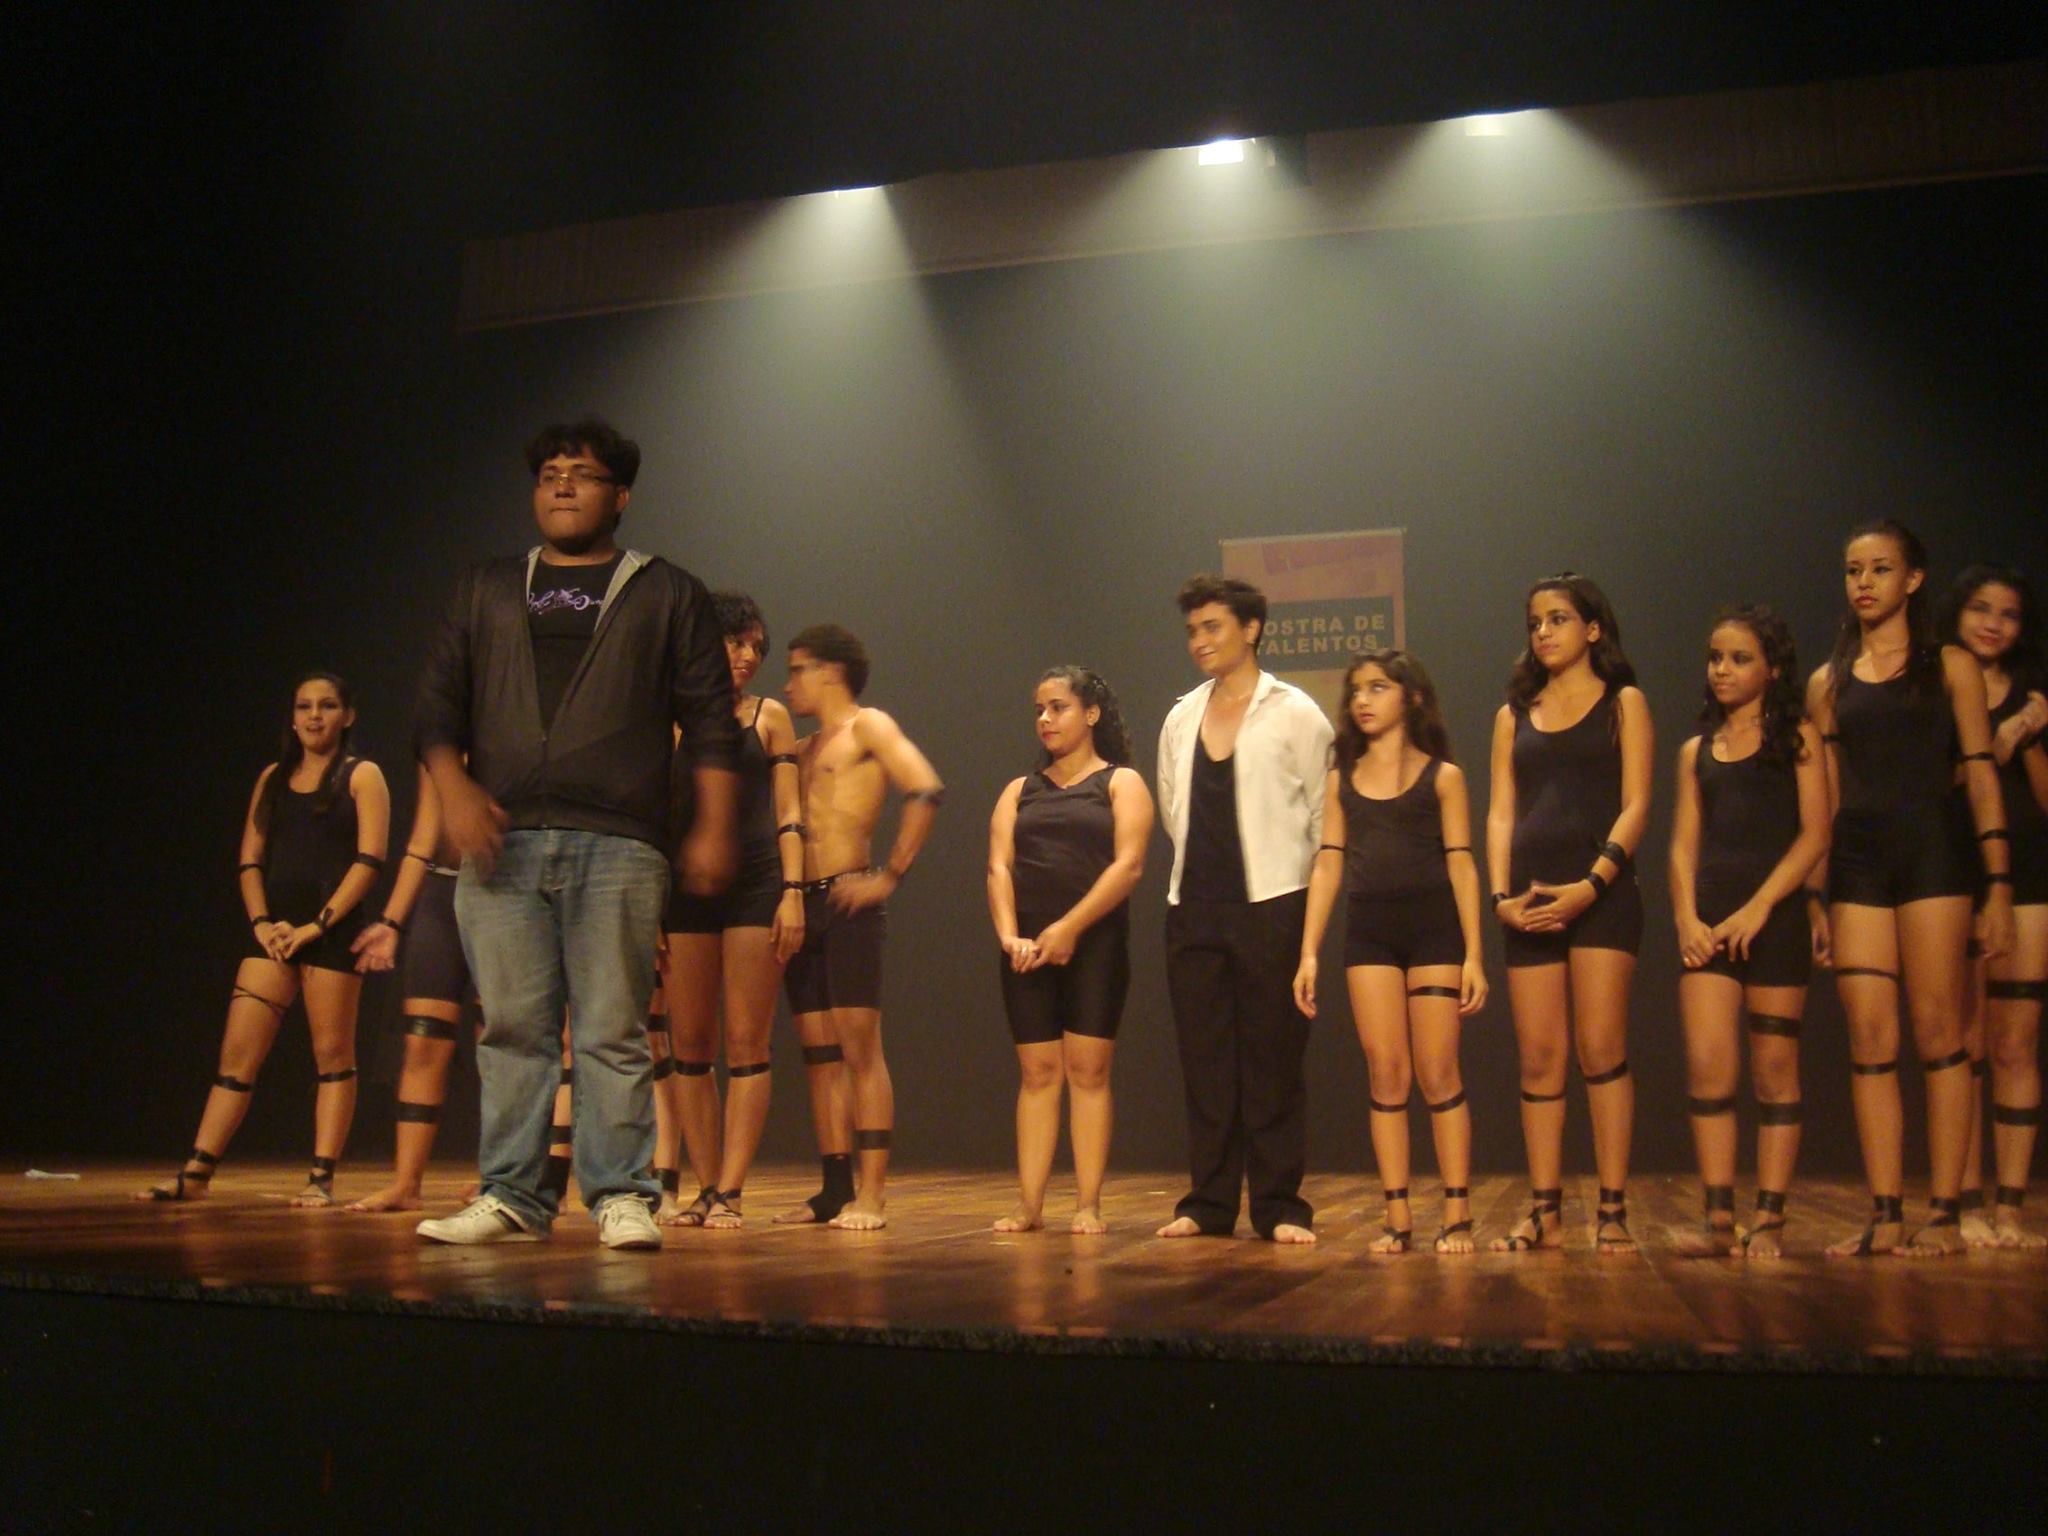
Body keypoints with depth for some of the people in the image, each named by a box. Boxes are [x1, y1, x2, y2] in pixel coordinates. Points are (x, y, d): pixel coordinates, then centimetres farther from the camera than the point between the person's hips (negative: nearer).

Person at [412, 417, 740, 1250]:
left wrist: (713, 827, -3)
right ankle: (512, 1197, 9)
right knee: (511, 1028, 3)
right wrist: (454, 787, -4)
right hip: (501, 840, 3)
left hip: (617, 844, -3)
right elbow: (438, 704, 15)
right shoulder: (485, 590, 21)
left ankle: (621, 1197, 2)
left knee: (613, 1031, -4)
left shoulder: (667, 594, 13)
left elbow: (711, 719, 7)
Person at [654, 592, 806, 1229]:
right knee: (687, 1045, 2)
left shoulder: (769, 716, 10)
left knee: (746, 1045, -3)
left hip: (756, 885, -1)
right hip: (686, 887, 2)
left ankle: (730, 1192, -1)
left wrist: (793, 892, -7)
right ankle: (704, 1189, 10)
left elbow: (788, 812, 4)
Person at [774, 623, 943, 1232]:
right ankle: (834, 1189, 10)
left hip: (849, 900, -7)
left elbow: (926, 790, -14)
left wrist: (890, 877, -16)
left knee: (859, 1047, -9)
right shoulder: (806, 748, 23)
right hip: (801, 904, 8)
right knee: (819, 1053, 6)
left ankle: (870, 1195, -9)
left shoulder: (867, 726, 1)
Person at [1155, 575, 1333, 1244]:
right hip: (1194, 910, 4)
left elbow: (1324, 814, 0)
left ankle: (1281, 1207, 6)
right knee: (1204, 1062, 7)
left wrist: (1283, 875, 3)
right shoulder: (1180, 719, 11)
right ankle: (1207, 1203, 14)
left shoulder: (1294, 713, -2)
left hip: (1270, 907, -4)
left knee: (1273, 1061, 0)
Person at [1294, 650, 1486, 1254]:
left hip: (1432, 928, -3)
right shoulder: (1341, 780, 13)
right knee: (1386, 1075, 1)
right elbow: (1328, 866, 10)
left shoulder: (1441, 775, 4)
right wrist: (1309, 952, 3)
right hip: (1368, 932, 3)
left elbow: (1461, 866, -1)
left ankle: (1457, 1215, 4)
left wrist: (1473, 955, -7)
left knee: (1438, 1074, -2)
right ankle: (1397, 1217, 5)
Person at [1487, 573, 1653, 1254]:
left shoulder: (1622, 702, 8)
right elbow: (1501, 812, 12)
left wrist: (1592, 884, -15)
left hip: (1601, 891, -3)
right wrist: (1501, 895, -4)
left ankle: (1612, 1209, -3)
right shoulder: (1515, 714, 18)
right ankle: (1544, 1211, 7)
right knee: (1538, 1059, 2)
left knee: (1600, 1049, -8)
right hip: (1530, 900, 4)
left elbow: (1635, 804, -1)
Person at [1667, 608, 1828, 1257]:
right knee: (1706, 1064, -7)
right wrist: (1686, 917, -5)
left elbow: (1814, 833, -4)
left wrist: (1758, 908, -14)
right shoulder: (1696, 751, 17)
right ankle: (1718, 1217, -4)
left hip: (1776, 916, -3)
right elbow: (1684, 844, 11)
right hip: (1709, 920, 3)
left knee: (1774, 1070, 0)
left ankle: (1769, 1220, 5)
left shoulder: (1796, 737, 5)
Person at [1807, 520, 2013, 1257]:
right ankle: (1885, 1216, 3)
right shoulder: (1828, 682, 14)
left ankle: (1946, 1216, 3)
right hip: (1856, 860, 3)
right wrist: (1814, 896, 8)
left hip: (1932, 851, -3)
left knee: (1937, 1035, -2)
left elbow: (1982, 778, 1)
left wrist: (1999, 885, -6)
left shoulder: (1950, 666, 6)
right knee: (1870, 1041, -1)